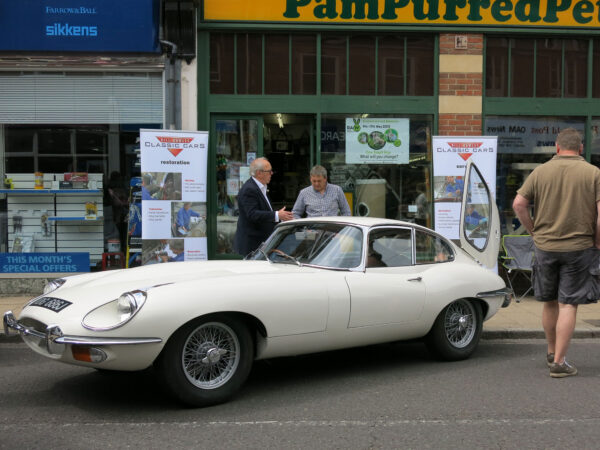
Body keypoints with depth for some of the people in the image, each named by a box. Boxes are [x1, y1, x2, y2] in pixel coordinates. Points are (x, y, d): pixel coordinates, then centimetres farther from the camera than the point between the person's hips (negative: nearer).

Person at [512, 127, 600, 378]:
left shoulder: (541, 171, 2)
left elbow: (518, 204, -4)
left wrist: (534, 231, 6)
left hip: (544, 246, 2)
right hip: (579, 248, -2)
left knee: (549, 303, 16)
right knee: (568, 305, 2)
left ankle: (552, 352, 31)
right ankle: (559, 362, 2)